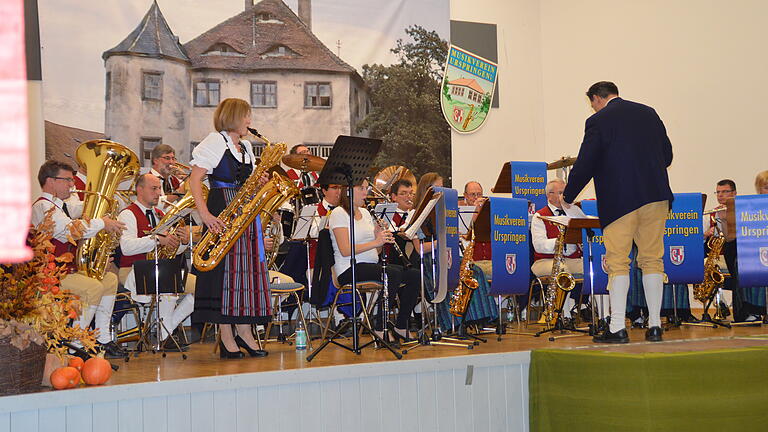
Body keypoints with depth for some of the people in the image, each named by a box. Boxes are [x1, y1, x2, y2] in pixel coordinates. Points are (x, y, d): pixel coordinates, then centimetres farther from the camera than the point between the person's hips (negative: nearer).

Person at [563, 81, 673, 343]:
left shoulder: (598, 121, -4)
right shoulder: (648, 113, 12)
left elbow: (585, 165, -7)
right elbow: (667, 155, 16)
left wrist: (568, 197, 6)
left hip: (620, 201, -5)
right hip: (656, 197, 5)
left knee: (617, 263, 0)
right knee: (652, 260, 10)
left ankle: (617, 328, -3)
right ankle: (655, 326, 12)